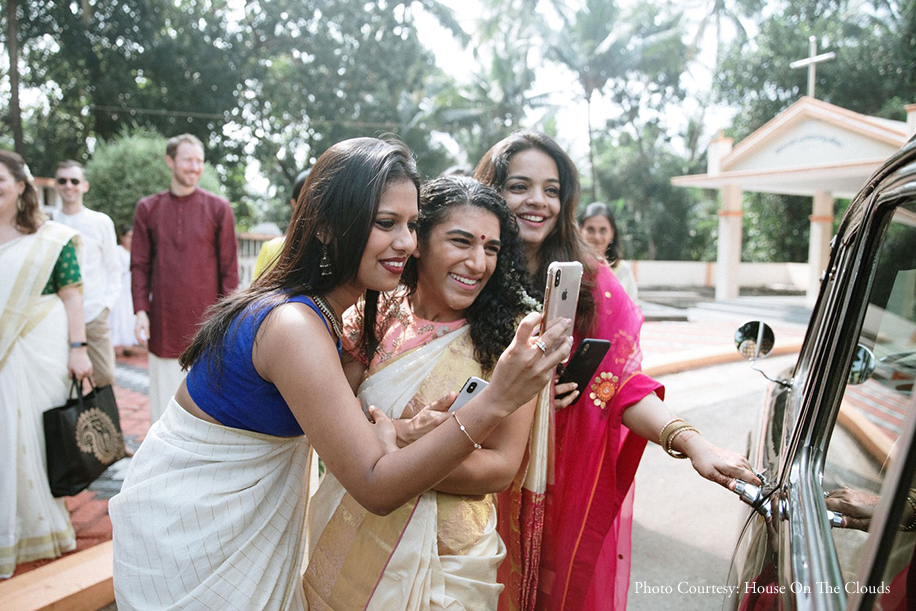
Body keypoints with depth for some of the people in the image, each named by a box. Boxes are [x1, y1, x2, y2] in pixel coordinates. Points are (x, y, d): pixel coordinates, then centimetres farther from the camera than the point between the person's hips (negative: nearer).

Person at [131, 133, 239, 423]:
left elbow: (229, 269, 0)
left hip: (206, 322, -2)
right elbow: (139, 265, 8)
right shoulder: (148, 208, 7)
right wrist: (141, 311, -2)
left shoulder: (218, 208, 1)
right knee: (163, 396, 10)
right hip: (164, 321, 2)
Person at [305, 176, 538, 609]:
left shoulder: (510, 336, -14)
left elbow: (501, 469, -15)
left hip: (445, 554, -2)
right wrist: (391, 434, -29)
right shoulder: (375, 313, -6)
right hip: (346, 539, 3)